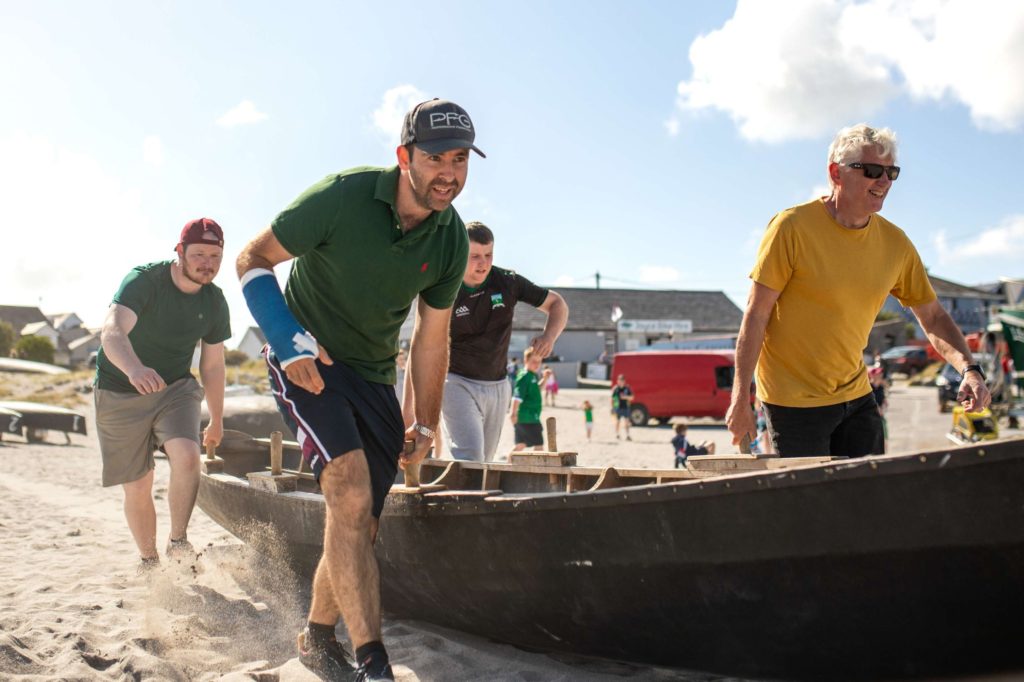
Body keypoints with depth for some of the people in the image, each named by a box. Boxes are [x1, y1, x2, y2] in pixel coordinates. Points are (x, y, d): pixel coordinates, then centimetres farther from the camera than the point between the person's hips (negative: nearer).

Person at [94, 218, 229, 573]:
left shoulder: (215, 302, -6)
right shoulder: (144, 280, -22)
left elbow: (213, 365, 6)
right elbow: (112, 332, -40)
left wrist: (216, 421, 11)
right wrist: (134, 369, -60)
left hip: (176, 388, 3)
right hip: (120, 393, -3)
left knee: (187, 456, -25)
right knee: (137, 488, 2)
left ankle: (178, 541, -7)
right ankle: (149, 560, 24)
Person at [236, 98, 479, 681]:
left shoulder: (452, 241, -6)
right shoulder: (343, 195, -21)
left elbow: (431, 338, 4)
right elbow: (253, 259, -12)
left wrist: (424, 424, 5)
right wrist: (287, 339, -25)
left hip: (373, 376, 5)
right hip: (308, 359, -5)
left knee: (362, 524, 7)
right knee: (352, 494, -24)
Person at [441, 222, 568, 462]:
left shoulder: (508, 282, -5)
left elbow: (557, 304, 6)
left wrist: (549, 336, -17)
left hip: (497, 387, 4)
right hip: (456, 383, -4)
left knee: (484, 463, 11)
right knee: (469, 459, -22)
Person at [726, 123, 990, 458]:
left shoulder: (895, 243, 1)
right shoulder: (792, 227, -14)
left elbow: (933, 317, 9)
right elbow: (756, 314, -13)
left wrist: (969, 368, -9)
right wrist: (741, 398, -15)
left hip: (856, 395, 5)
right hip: (794, 401, -5)